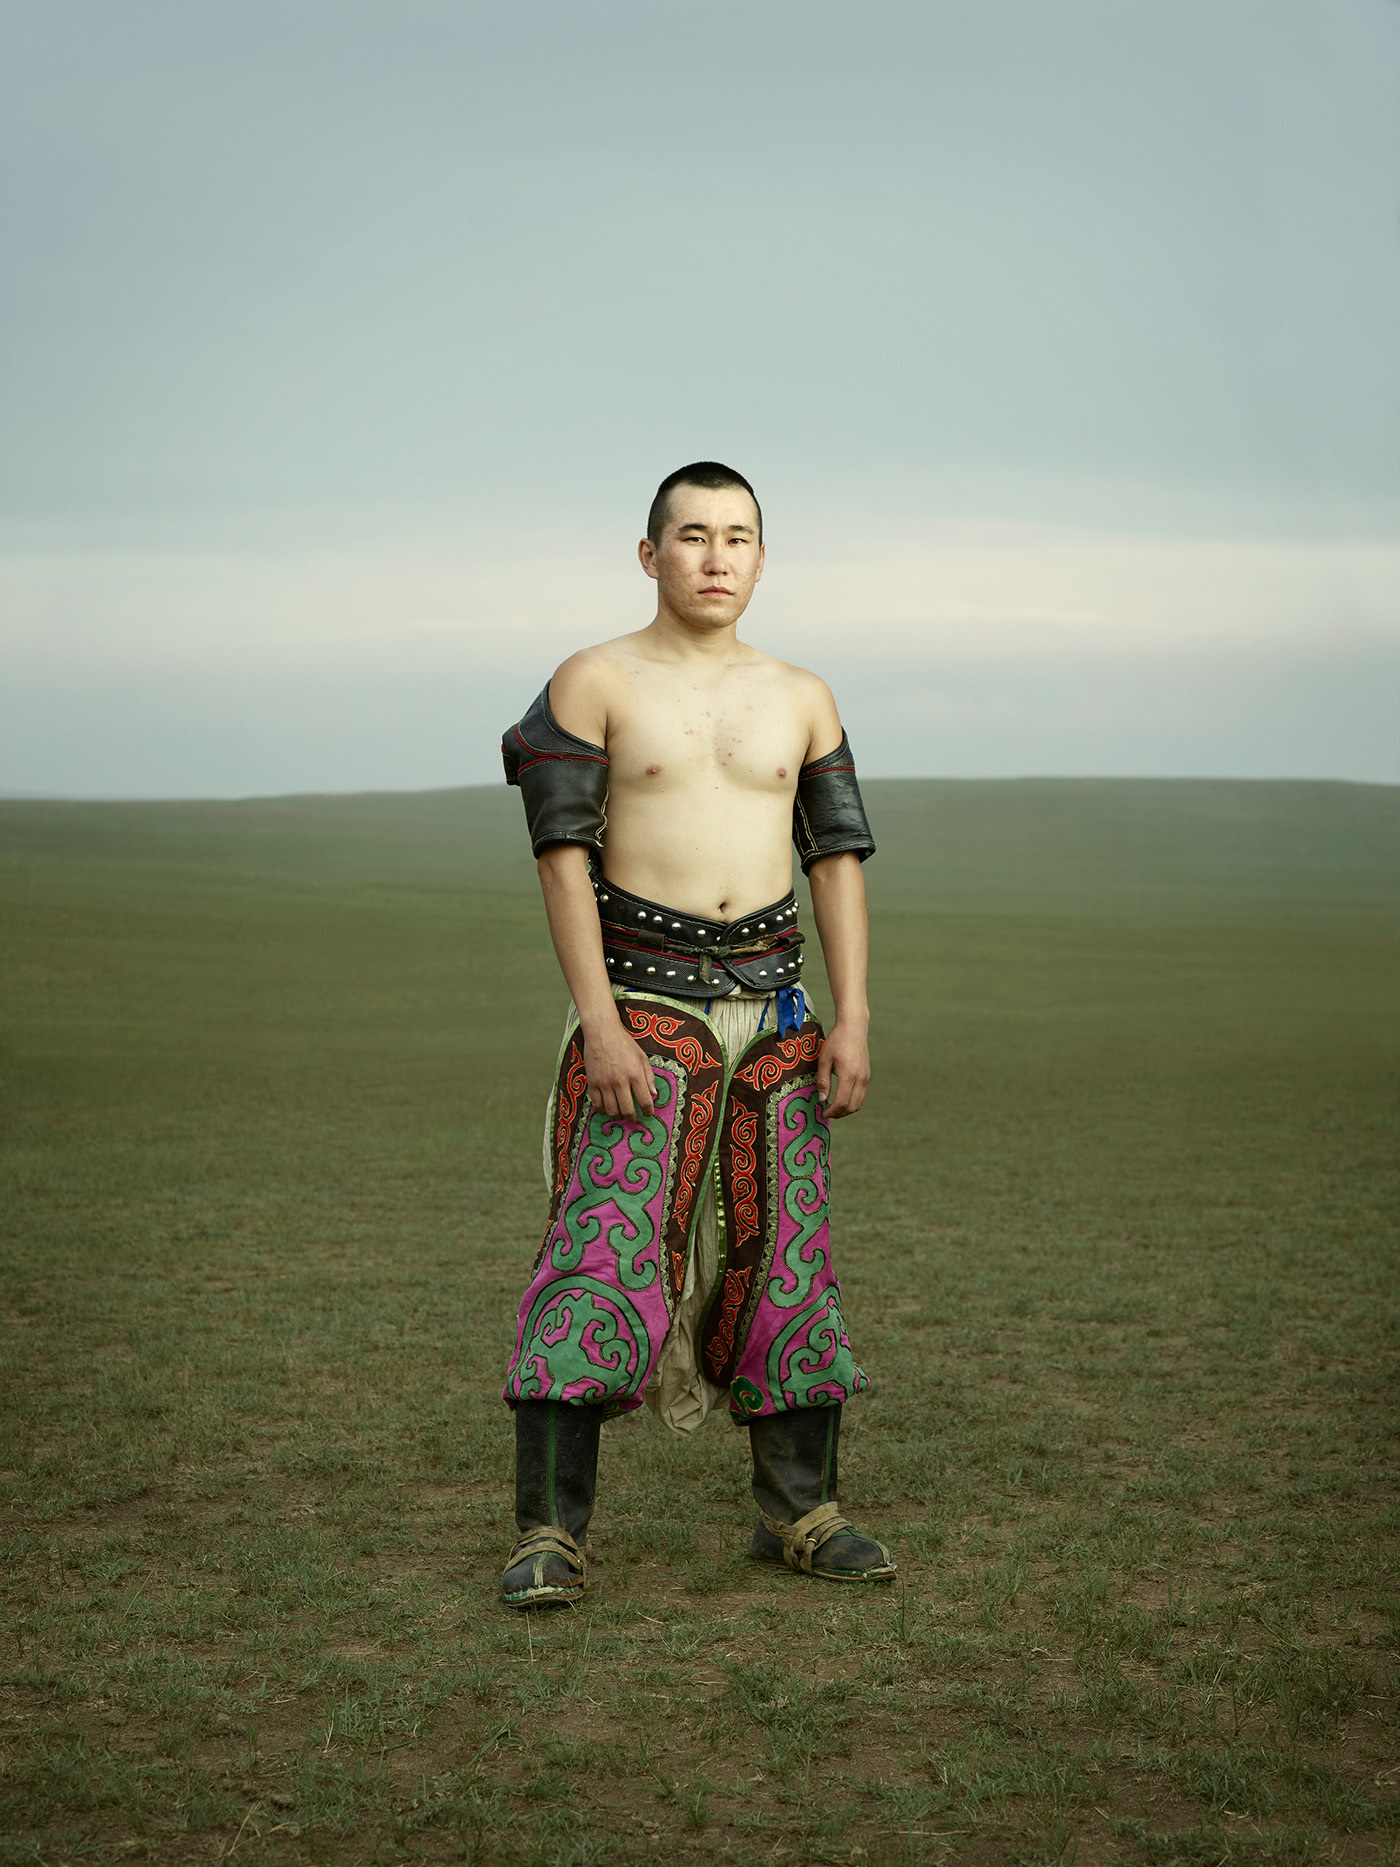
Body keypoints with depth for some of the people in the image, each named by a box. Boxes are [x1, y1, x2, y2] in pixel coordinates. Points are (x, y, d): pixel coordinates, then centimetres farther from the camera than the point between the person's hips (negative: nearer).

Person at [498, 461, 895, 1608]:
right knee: (606, 1251, -11)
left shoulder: (802, 698, 11)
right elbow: (563, 855, -7)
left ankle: (799, 1512, 18)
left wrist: (852, 1021, -2)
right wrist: (601, 1025, -16)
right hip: (641, 999, -4)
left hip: (774, 1006, 4)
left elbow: (838, 859, 8)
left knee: (786, 1253, 7)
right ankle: (551, 1534, -9)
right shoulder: (594, 683, -1)